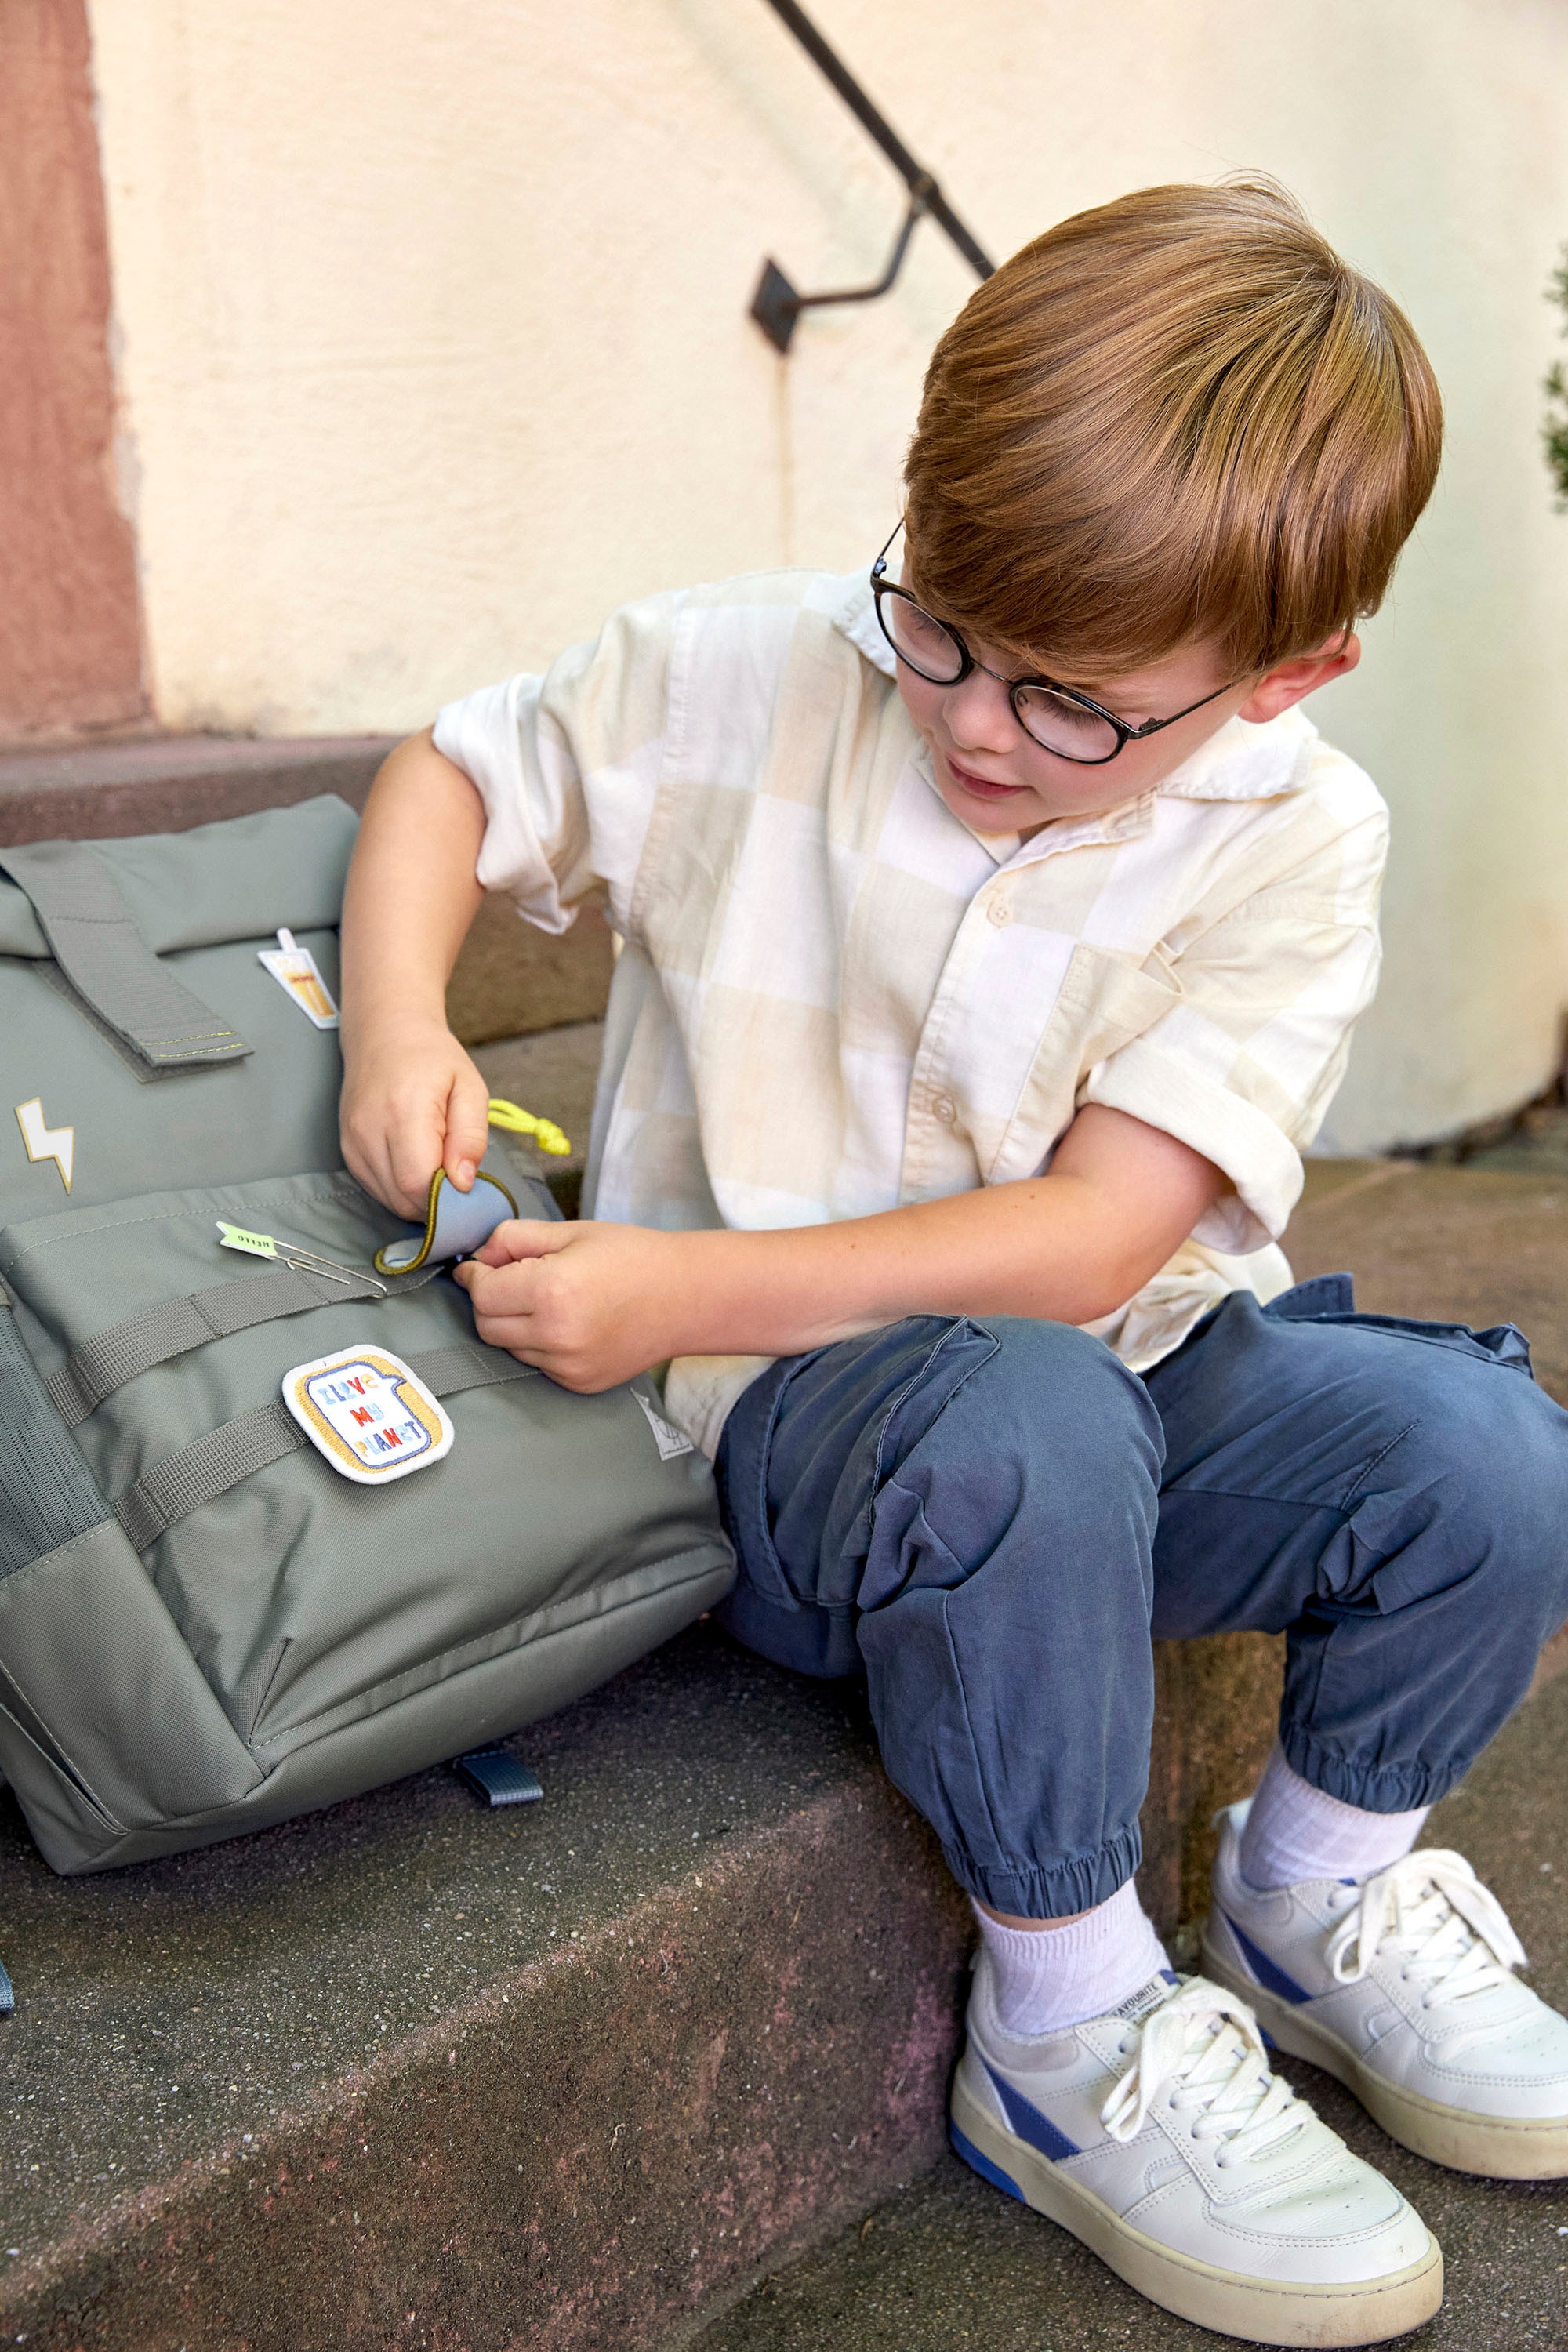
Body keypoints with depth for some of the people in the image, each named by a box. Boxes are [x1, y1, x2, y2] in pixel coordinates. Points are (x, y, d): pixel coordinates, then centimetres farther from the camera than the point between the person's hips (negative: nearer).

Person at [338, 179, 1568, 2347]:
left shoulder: (1291, 842, -10)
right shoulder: (745, 672, -8)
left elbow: (1094, 1242, -18)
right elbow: (447, 777, 8)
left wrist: (688, 1291, -26)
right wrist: (395, 1024, -14)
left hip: (1123, 1361, 3)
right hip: (796, 1390, -2)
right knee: (1025, 1434, -37)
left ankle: (1316, 1893, 9)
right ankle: (1069, 2030, -13)